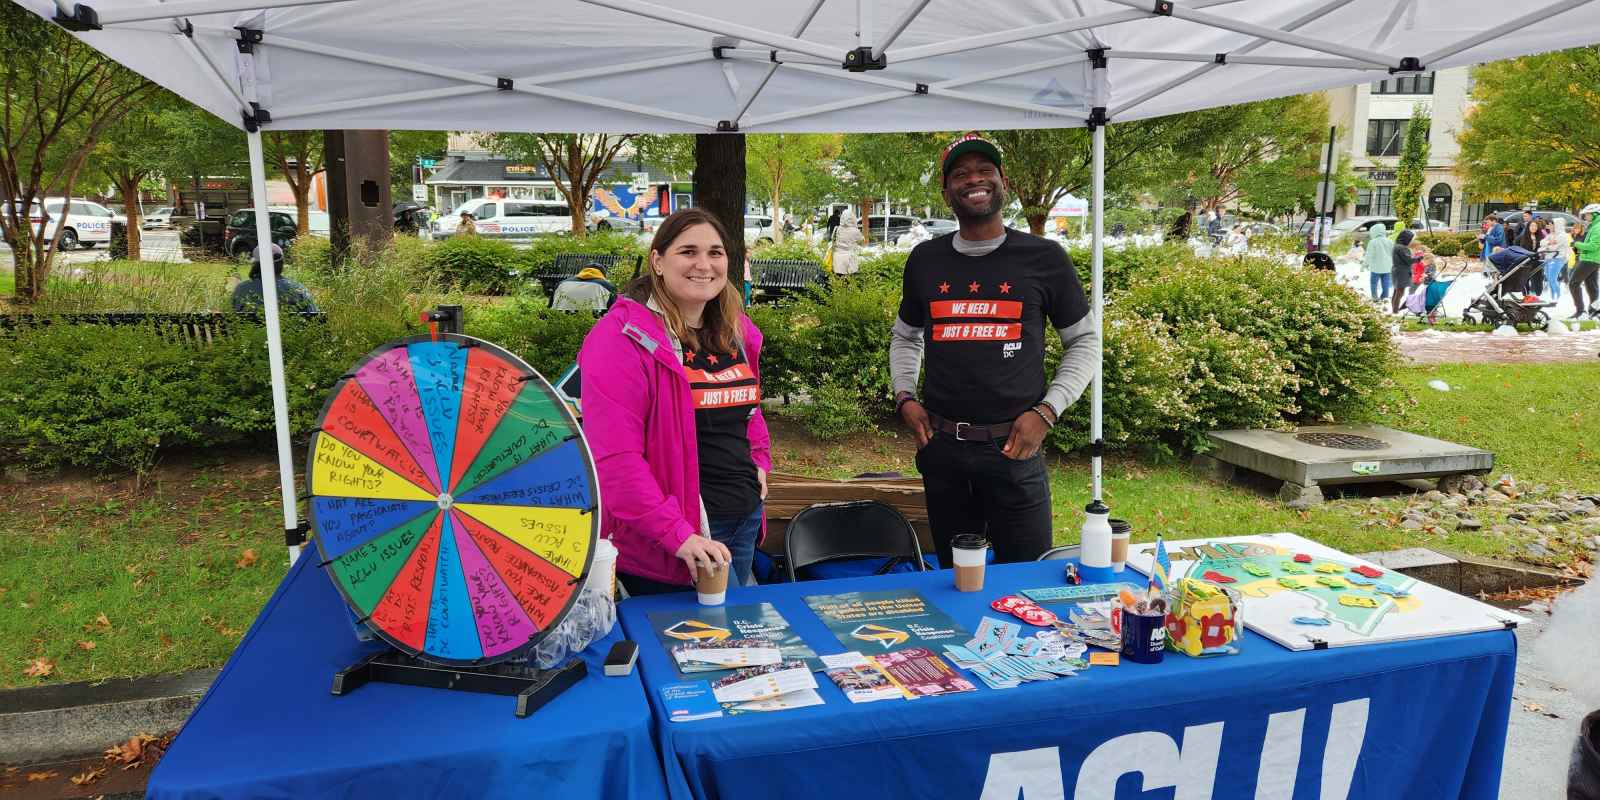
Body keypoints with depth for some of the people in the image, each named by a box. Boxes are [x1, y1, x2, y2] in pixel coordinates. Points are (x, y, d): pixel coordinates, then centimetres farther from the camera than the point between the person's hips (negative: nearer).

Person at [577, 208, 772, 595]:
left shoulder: (737, 331, 8)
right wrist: (676, 534, -24)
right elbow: (614, 456, -22)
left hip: (745, 520, 8)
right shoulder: (625, 338, -16)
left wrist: (759, 458, 10)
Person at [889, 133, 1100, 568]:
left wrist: (1047, 410, -5)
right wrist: (904, 397, 6)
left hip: (1014, 448, -2)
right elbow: (905, 336, 22)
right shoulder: (925, 260, 7)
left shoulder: (1044, 258, -1)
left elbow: (1085, 340, 7)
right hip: (940, 447, 3)